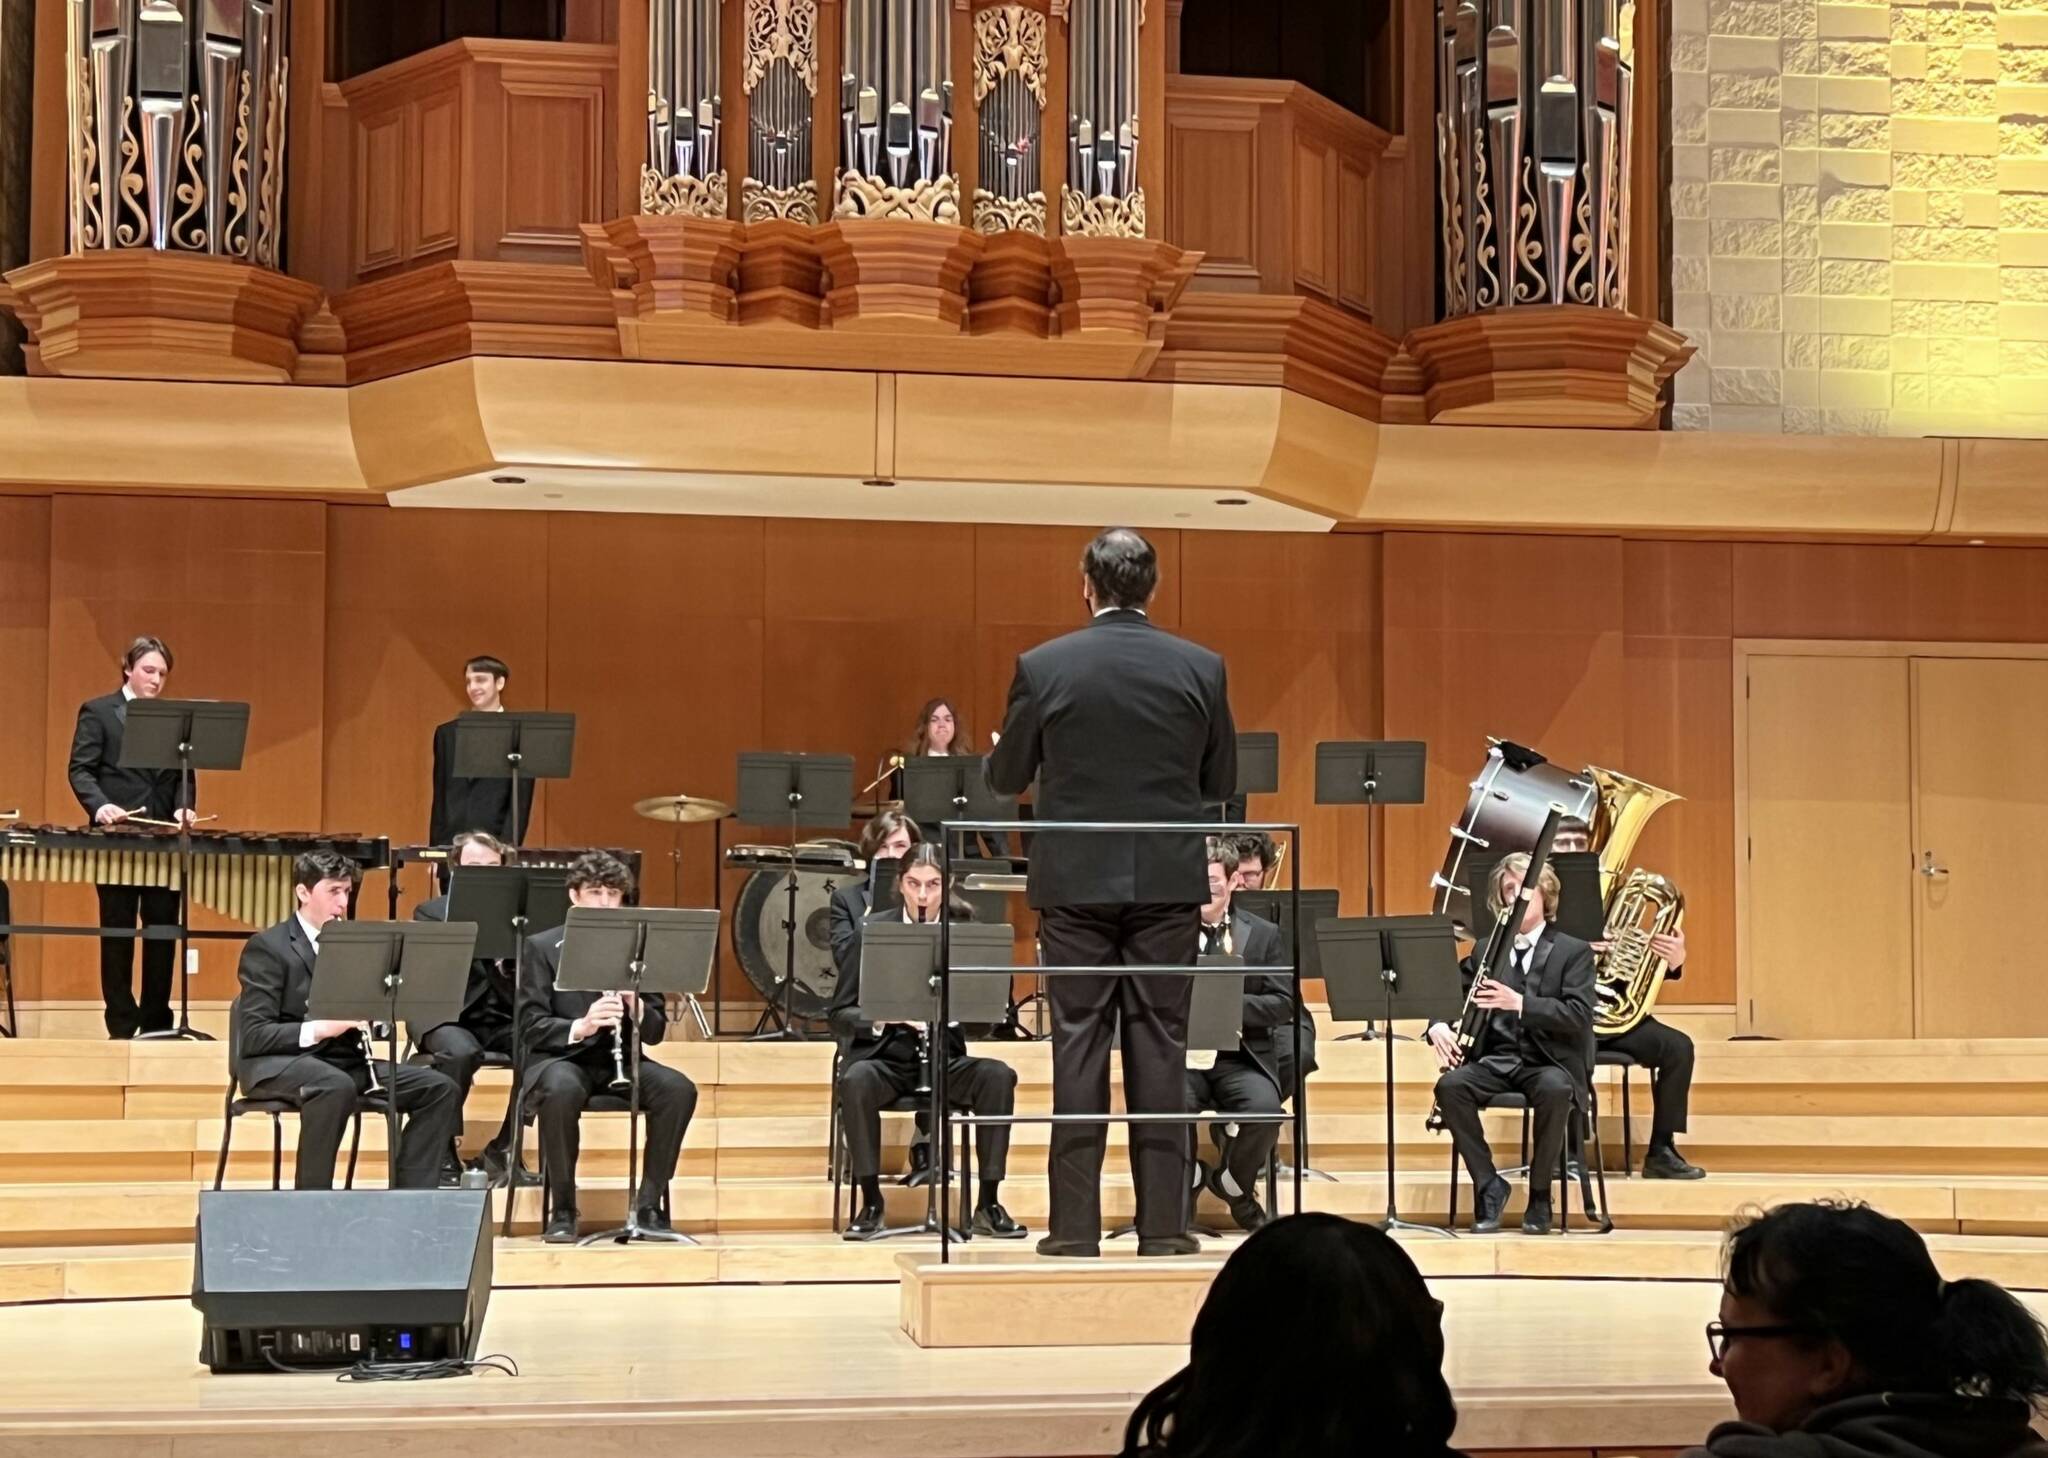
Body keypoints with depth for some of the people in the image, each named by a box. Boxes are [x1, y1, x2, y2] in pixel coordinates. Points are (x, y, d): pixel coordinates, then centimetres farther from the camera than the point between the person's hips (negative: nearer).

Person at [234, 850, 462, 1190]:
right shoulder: (267, 947, -4)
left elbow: (371, 1012, 16)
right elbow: (254, 1035, -13)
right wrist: (318, 1029, -27)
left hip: (344, 1060, 7)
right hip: (279, 1063, -7)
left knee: (440, 1089, -11)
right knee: (338, 1086, -40)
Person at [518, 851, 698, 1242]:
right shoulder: (543, 947, 2)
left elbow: (656, 1032, 7)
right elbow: (531, 1027, -7)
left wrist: (635, 1006, -16)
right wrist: (580, 1026, -26)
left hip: (619, 1060, 3)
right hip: (562, 1056, -3)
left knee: (679, 1089, -26)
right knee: (562, 1090, -39)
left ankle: (649, 1204, -14)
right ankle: (562, 1210, -22)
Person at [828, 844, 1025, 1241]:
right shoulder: (873, 929, 0)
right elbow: (841, 1013, -2)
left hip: (946, 1060, 2)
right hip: (885, 1058, -1)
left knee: (998, 1075, -27)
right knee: (856, 1079, -35)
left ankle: (988, 1205, -18)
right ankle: (871, 1203, -21)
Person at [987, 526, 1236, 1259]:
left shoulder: (1043, 666, -5)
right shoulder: (1201, 668, -2)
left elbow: (1006, 777, 3)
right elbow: (1220, 780, 7)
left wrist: (1001, 752, 26)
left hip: (1076, 879, -1)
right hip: (1166, 879, 1)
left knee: (1078, 1046, 3)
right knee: (1159, 1046, 5)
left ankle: (1075, 1224, 4)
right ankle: (1162, 1222, 5)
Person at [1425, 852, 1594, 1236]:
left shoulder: (1574, 951, 3)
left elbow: (1580, 1015, -12)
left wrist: (1519, 1002, -26)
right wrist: (1439, 1026, -12)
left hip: (1551, 1063, -3)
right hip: (1495, 1060, 3)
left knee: (1554, 1090, -38)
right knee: (1450, 1085, -29)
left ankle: (1540, 1195, -18)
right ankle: (1488, 1186, -15)